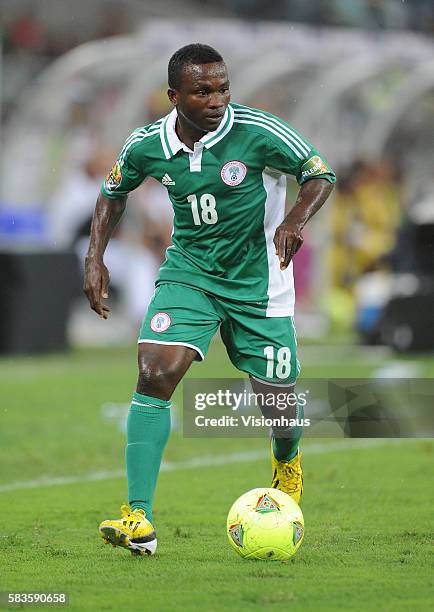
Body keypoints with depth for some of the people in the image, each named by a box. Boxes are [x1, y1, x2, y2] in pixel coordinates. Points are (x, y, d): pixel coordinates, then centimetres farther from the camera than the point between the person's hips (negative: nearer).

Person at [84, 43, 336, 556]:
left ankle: (287, 462, 46)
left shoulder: (260, 133, -19)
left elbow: (321, 173, -6)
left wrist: (296, 220, -25)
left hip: (258, 279, -1)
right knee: (154, 375, -20)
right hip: (188, 274, 1)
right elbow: (113, 192, 11)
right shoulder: (147, 146, -10)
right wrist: (95, 258, 1)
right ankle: (139, 519, -21)